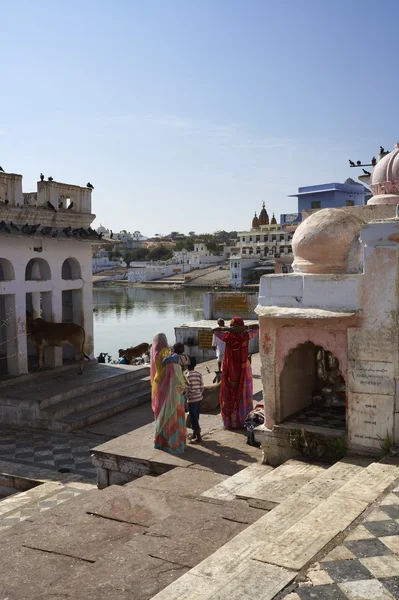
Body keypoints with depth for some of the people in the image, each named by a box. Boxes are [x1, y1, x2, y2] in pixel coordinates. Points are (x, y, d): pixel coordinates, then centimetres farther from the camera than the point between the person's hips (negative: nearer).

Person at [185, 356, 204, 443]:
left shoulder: (187, 376, -18)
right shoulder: (199, 374, 0)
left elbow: (190, 390, -21)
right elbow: (202, 386, 2)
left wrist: (185, 396, -5)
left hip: (192, 399, -7)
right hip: (199, 398, 7)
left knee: (194, 418, 2)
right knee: (196, 417, 18)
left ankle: (198, 437, 6)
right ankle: (194, 434, 30)